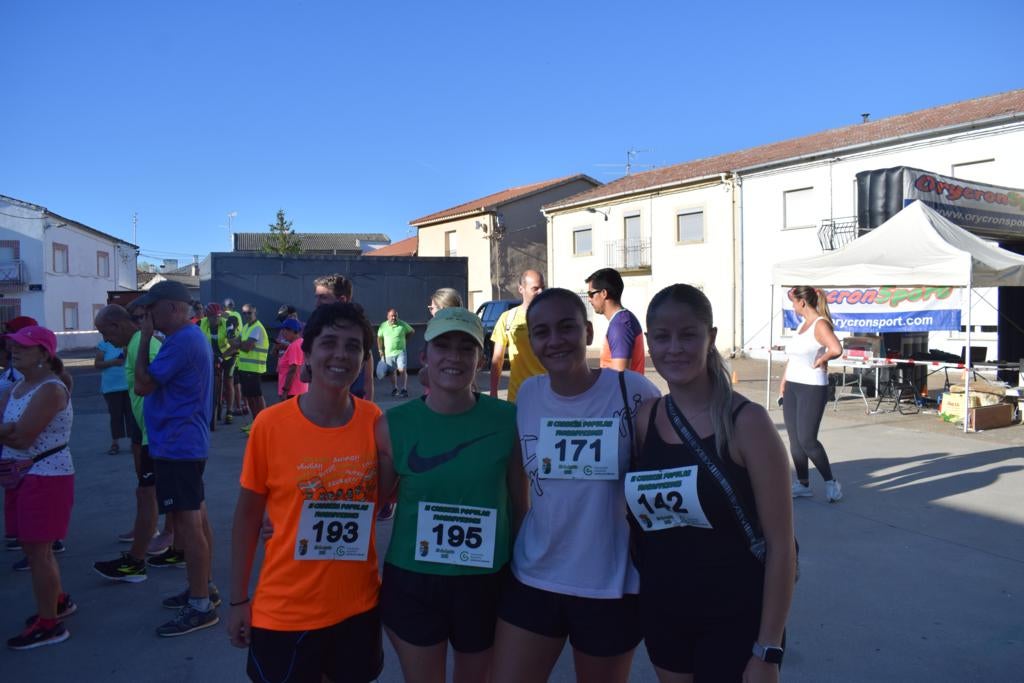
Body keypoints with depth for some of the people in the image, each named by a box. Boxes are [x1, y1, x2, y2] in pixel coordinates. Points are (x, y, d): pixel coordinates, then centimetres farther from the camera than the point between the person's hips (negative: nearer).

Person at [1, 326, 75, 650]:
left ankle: (49, 625, 11)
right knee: (33, 547, 19)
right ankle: (58, 601, 37)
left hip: (46, 478, -9)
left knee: (38, 551, -1)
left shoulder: (50, 390, -19)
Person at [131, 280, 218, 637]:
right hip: (189, 443, 11)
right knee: (196, 519, 17)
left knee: (187, 524, -5)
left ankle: (200, 607, 3)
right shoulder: (194, 337, 13)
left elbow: (142, 385, -17)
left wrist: (145, 338, -12)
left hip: (176, 447, -11)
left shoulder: (181, 341, -19)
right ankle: (202, 589, 29)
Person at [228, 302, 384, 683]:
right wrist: (238, 600, -1)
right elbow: (248, 515, -3)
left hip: (358, 606, 2)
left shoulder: (374, 421, -8)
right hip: (284, 610, -2)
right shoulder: (270, 424, -13)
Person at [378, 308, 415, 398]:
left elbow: (411, 331, 13)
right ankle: (395, 389, 25)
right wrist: (380, 350, 3)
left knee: (402, 370, -13)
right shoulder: (383, 326, 0)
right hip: (388, 353, 2)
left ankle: (404, 389, -8)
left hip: (400, 352, -2)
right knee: (392, 371, 10)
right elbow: (379, 338, 9)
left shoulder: (403, 324, -4)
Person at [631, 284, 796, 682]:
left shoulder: (746, 422, -15)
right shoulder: (644, 420, -3)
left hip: (735, 622, -4)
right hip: (662, 616, 4)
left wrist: (768, 651, -13)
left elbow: (781, 544, -13)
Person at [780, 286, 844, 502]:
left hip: (812, 388, -9)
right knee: (794, 439, 9)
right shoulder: (803, 324, 14)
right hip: (792, 387, 9)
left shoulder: (820, 324, -13)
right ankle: (803, 484, 18)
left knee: (807, 439, -7)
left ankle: (830, 482, 12)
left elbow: (836, 349, -31)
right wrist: (783, 382, 15)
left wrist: (820, 361, -14)